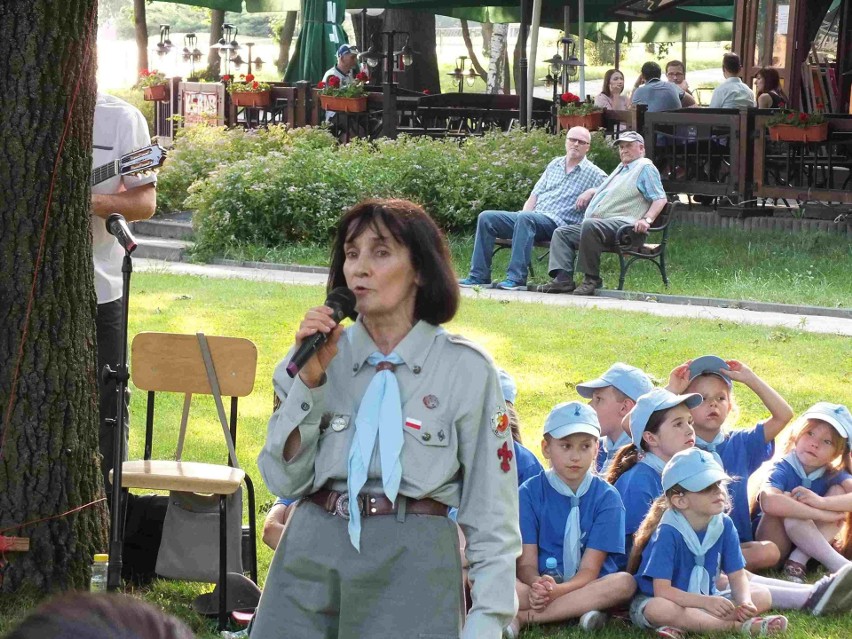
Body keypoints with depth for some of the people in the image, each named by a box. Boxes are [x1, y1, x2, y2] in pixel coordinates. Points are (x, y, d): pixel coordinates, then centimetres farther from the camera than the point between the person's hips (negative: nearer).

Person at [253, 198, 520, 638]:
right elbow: (284, 481, 4)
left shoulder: (466, 370, -1)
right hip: (311, 556, 2)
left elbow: (491, 508, 1)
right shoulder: (320, 356, 6)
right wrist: (309, 381, -6)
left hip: (413, 568, -2)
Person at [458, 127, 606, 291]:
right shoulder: (555, 165, 22)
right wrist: (524, 213, 2)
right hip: (533, 217, 7)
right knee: (486, 217, -10)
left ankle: (516, 279, -40)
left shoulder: (594, 175, 5)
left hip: (557, 223, -7)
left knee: (525, 219, -38)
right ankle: (479, 276, -12)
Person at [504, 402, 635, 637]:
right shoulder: (529, 493, 2)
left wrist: (558, 590, -29)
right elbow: (526, 563, -4)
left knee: (624, 583, -32)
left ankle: (522, 617, -30)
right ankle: (576, 611, -32)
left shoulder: (606, 498, 0)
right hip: (537, 586, -1)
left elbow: (589, 569, -7)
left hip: (586, 587, 1)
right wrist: (537, 588, -29)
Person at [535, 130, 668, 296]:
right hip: (596, 225, 10)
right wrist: (590, 192, 29)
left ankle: (591, 279, -31)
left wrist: (647, 220, -21)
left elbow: (660, 199, -6)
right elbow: (604, 189, 51)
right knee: (561, 233, -2)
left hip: (621, 223, -10)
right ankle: (563, 279, -20)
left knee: (590, 225, -38)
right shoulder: (621, 168, 34)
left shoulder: (645, 167, 5)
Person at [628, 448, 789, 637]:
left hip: (706, 600, 6)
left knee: (762, 595, -9)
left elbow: (737, 575, -4)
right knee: (658, 609, -40)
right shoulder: (668, 533, -23)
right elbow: (662, 590, -27)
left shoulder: (724, 525, -6)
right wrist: (707, 602, -37)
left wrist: (745, 602, -26)